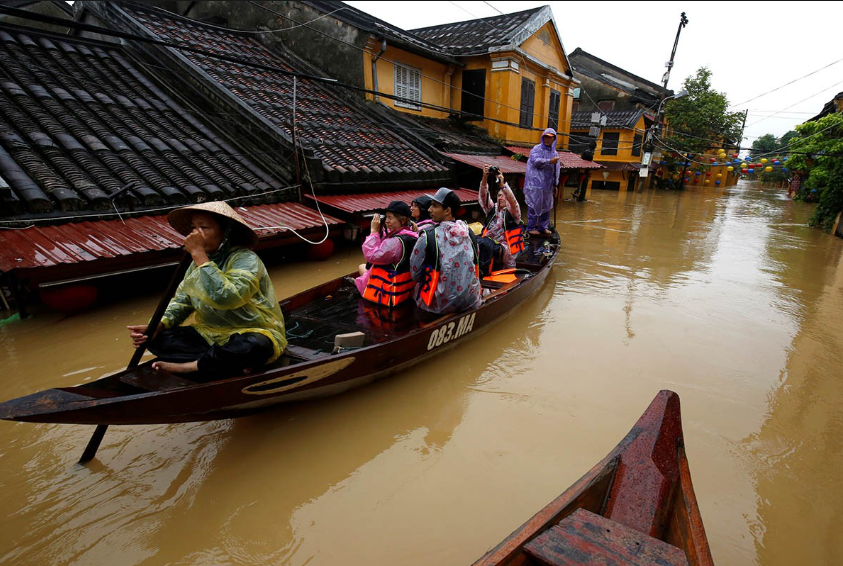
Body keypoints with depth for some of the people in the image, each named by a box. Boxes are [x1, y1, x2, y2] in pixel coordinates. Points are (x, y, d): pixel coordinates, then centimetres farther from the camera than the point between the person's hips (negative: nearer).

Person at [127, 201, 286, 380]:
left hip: (251, 333, -7)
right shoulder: (199, 262, 6)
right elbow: (182, 301, 11)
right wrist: (157, 325, -8)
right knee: (158, 338, -9)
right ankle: (232, 362, -21)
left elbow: (223, 297, -34)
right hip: (209, 334, 7)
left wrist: (199, 254, -27)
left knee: (254, 346, -39)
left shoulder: (245, 259, -18)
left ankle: (189, 366, -17)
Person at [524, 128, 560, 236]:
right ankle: (531, 227, 3)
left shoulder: (555, 153, 16)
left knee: (546, 206, 10)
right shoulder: (537, 149, -1)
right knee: (534, 205, -5)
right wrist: (549, 161, -19)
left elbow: (556, 169, 18)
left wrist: (555, 184, 14)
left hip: (548, 185, 6)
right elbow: (535, 160, -20)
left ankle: (543, 227, 21)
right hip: (535, 183, -6)